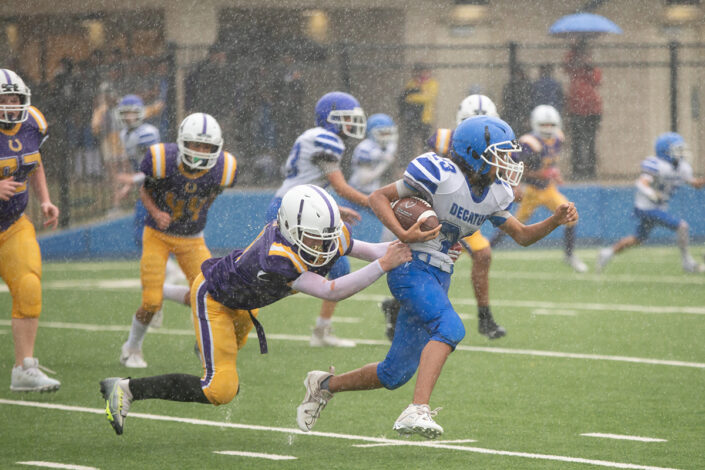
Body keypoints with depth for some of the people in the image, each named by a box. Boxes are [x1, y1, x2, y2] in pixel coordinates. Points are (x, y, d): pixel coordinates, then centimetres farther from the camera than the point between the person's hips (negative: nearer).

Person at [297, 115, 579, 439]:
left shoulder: (494, 194, 7)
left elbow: (522, 236, 16)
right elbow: (379, 197, -10)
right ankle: (417, 410, -40)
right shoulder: (442, 176, -16)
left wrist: (556, 220, -2)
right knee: (449, 327, -32)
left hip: (438, 278, 8)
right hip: (412, 268, -8)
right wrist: (405, 235, -24)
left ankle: (325, 385, 32)